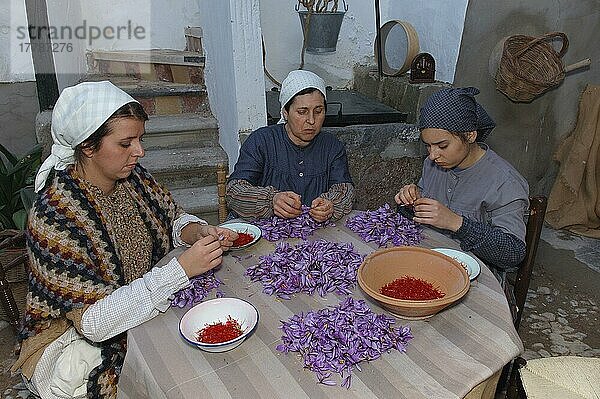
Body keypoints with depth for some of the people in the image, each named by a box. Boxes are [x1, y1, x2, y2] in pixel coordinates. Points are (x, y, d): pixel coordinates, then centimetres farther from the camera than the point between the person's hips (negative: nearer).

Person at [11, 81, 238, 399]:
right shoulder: (54, 215, -26)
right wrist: (182, 269, -36)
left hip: (146, 308, 6)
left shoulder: (132, 177, -8)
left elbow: (173, 220, 6)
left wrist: (200, 232, -18)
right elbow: (93, 320, -29)